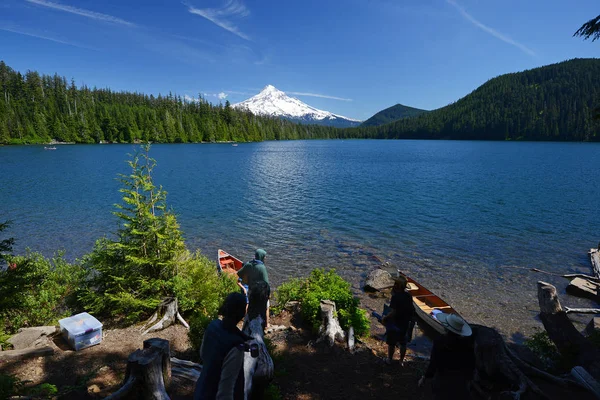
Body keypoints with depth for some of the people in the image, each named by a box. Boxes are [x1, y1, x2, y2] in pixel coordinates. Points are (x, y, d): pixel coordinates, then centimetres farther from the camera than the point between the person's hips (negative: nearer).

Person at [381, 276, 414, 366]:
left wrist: (384, 318, -15)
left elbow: (393, 312, -28)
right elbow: (411, 310, 4)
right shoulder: (408, 296, -6)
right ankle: (401, 361, 34)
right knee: (403, 343, 20)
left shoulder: (395, 297, -27)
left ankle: (389, 359, 30)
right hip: (405, 324, 6)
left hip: (395, 324, -6)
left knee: (391, 343, 14)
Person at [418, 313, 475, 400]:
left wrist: (425, 377, -4)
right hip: (460, 380, 3)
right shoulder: (467, 342, -13)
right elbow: (471, 364, -2)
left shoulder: (439, 342, -23)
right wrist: (468, 378, 15)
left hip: (443, 379, -2)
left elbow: (433, 363, -18)